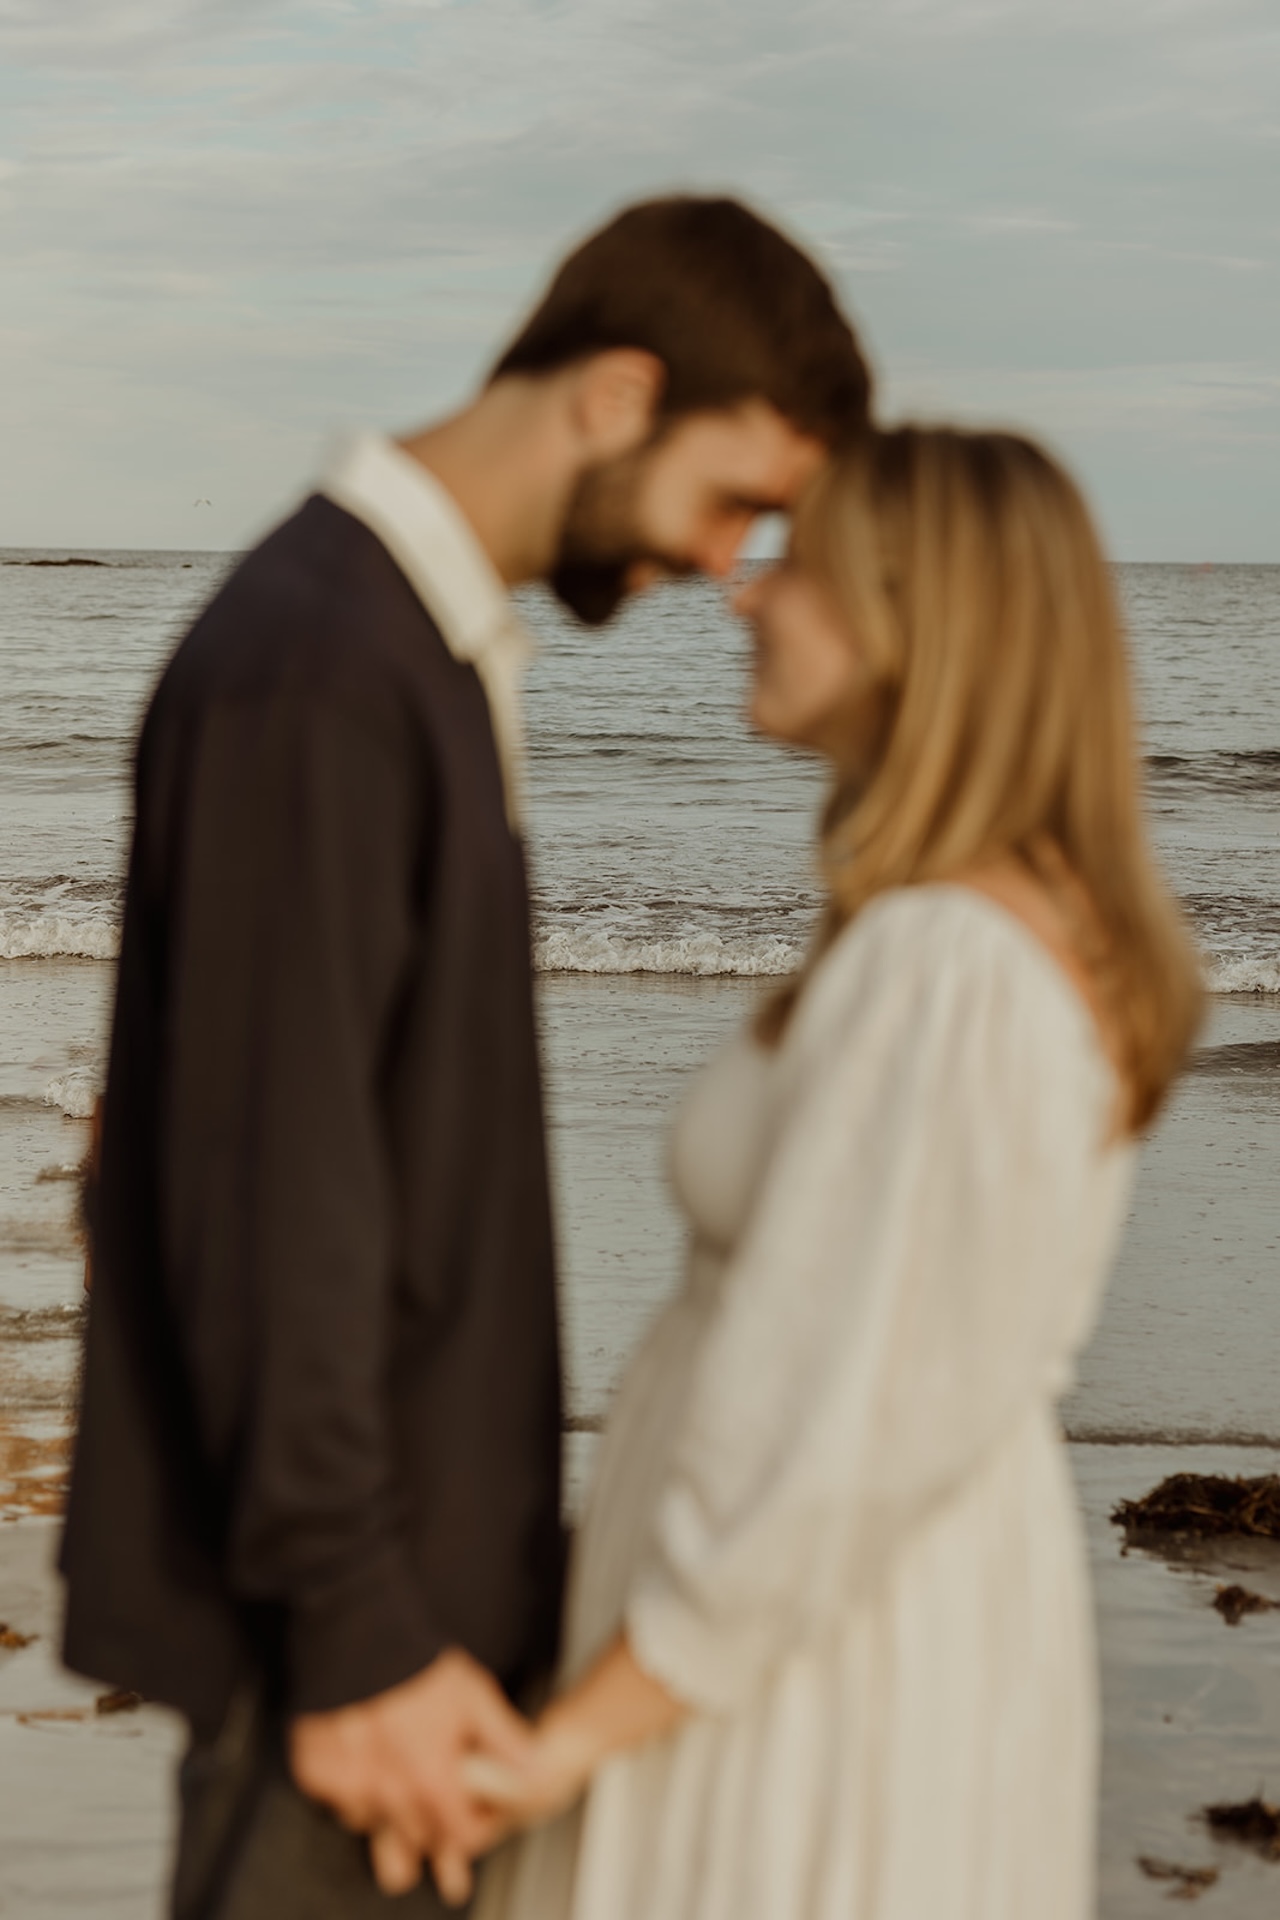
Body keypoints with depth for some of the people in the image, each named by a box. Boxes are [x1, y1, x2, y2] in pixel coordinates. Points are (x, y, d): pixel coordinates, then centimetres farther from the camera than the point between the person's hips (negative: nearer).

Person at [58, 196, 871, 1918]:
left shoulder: (418, 650, 12)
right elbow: (264, 1183, -24)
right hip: (341, 1575, -10)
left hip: (410, 1538, 10)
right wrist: (355, 1627, -22)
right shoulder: (311, 674, -21)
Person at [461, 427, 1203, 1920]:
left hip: (802, 1649, -9)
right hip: (937, 1591, 9)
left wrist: (581, 1731, -18)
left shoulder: (936, 970, -26)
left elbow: (836, 1432, -27)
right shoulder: (1047, 923, 4)